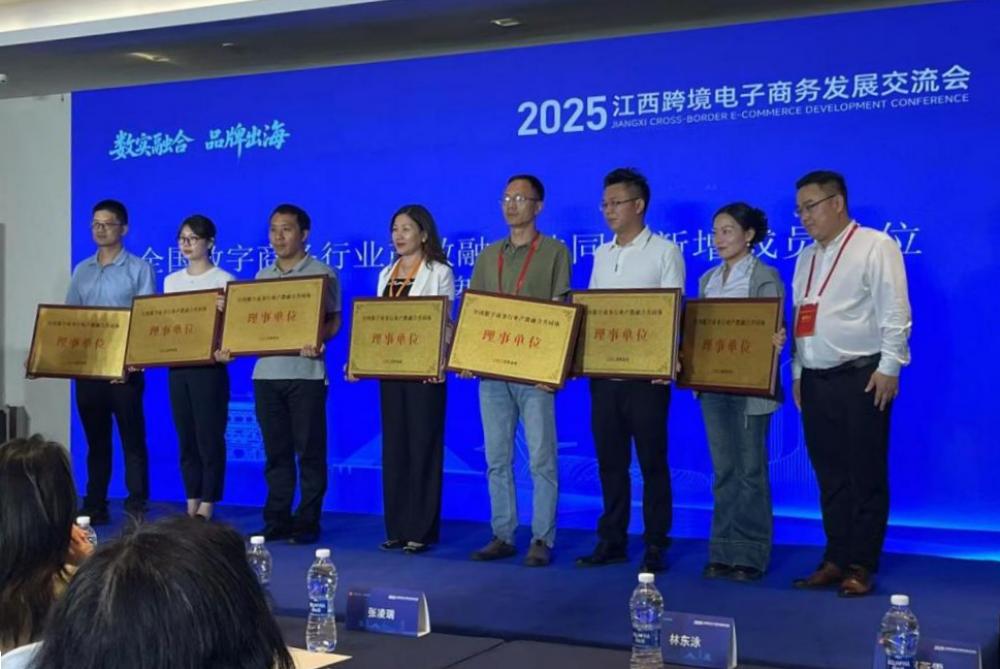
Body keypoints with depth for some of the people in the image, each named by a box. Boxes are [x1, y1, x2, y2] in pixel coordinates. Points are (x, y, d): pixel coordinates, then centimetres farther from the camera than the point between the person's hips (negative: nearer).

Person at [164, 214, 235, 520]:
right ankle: (192, 508, 17)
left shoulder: (223, 280, -3)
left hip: (209, 367, -6)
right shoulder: (171, 281, 14)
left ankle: (206, 509, 5)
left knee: (209, 439, -2)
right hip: (177, 367, 6)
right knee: (186, 440, 9)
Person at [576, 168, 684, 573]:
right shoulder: (601, 254, 15)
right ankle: (612, 540, 17)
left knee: (651, 461, 1)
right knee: (610, 460, 9)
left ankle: (655, 545, 8)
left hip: (645, 373, -5)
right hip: (603, 372, 5)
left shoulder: (664, 251, -2)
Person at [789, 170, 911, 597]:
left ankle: (861, 566, 7)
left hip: (861, 378, -7)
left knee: (865, 477, 0)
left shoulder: (875, 246, -5)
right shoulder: (806, 257, 17)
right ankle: (836, 560, 18)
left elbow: (894, 312, -11)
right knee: (830, 477, 10)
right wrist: (798, 373, 15)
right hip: (815, 380, 7)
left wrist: (889, 369, -15)